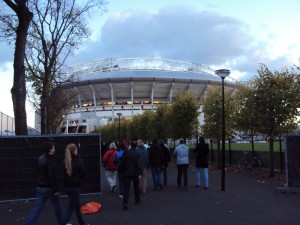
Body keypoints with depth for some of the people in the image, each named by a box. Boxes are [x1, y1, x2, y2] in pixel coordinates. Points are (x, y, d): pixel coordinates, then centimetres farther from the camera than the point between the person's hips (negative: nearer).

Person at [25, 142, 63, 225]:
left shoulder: (40, 158, 9)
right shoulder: (50, 160, -19)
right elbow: (52, 177, -23)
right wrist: (56, 189, -18)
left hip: (40, 187, 7)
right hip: (49, 187, -7)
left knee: (38, 207, 7)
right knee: (57, 205, 11)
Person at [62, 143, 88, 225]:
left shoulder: (65, 161, 0)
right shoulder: (78, 161, -13)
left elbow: (64, 173, 7)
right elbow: (84, 174, -8)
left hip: (67, 187, 6)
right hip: (75, 187, -6)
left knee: (77, 204, 23)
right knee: (70, 209, 0)